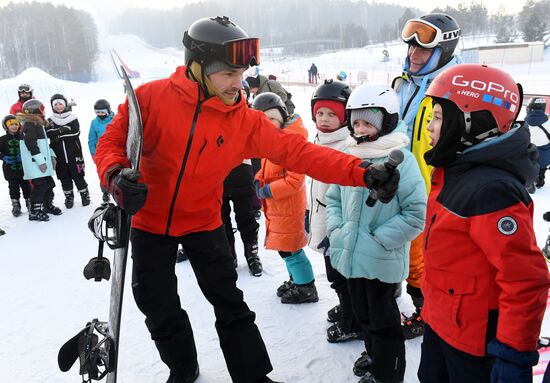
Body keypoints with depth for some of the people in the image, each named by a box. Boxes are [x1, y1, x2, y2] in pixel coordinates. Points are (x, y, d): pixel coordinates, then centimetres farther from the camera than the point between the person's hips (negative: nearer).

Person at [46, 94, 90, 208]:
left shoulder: (72, 118, 0)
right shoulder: (50, 121, 6)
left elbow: (75, 133, -13)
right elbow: (49, 134, -10)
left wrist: (59, 135, -13)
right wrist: (62, 130, -22)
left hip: (74, 153, -2)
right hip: (59, 156, 2)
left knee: (78, 176, 2)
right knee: (64, 178, 8)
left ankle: (85, 195, 17)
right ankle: (69, 197, 21)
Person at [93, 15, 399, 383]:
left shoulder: (245, 121, -15)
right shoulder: (151, 98, -18)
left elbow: (297, 151, -22)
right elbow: (112, 141, -9)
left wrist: (361, 172, -33)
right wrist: (117, 177, -33)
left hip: (204, 224, 0)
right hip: (149, 222, 1)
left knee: (231, 305, 4)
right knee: (161, 311, 13)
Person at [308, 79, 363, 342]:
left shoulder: (348, 147, -21)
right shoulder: (318, 141, 8)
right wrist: (309, 214, 23)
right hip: (323, 222, 9)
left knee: (344, 277, 6)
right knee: (334, 274, 24)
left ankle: (352, 324, 25)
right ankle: (346, 308, 45)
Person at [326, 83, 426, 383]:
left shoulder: (401, 160, -16)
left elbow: (416, 212, -17)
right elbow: (333, 197, 13)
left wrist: (380, 239, -18)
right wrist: (336, 228, -1)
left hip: (382, 261, -6)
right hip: (351, 254, 6)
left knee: (383, 319, 11)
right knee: (363, 313, 25)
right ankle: (373, 353, 50)